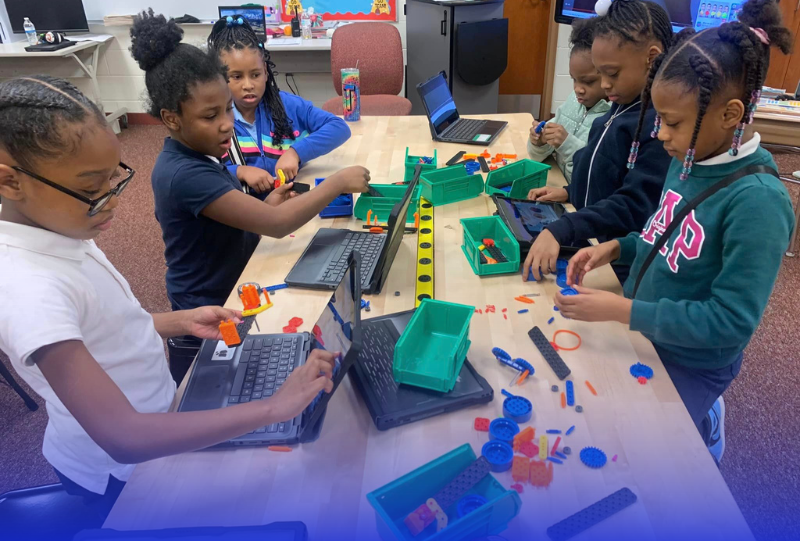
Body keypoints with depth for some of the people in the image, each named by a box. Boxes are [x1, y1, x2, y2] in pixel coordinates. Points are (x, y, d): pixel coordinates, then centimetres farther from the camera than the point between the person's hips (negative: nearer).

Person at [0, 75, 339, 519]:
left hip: (149, 418, 7)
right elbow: (123, 439, -40)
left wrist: (179, 322, -6)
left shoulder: (59, 232, -6)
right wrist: (274, 407, -39)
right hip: (120, 471, -7)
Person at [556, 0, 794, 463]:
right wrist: (616, 248, -7)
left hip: (691, 365, -7)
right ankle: (702, 416, 42)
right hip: (646, 337, 7)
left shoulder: (757, 202, -29)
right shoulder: (690, 160, -6)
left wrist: (621, 309, -30)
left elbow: (730, 321, -28)